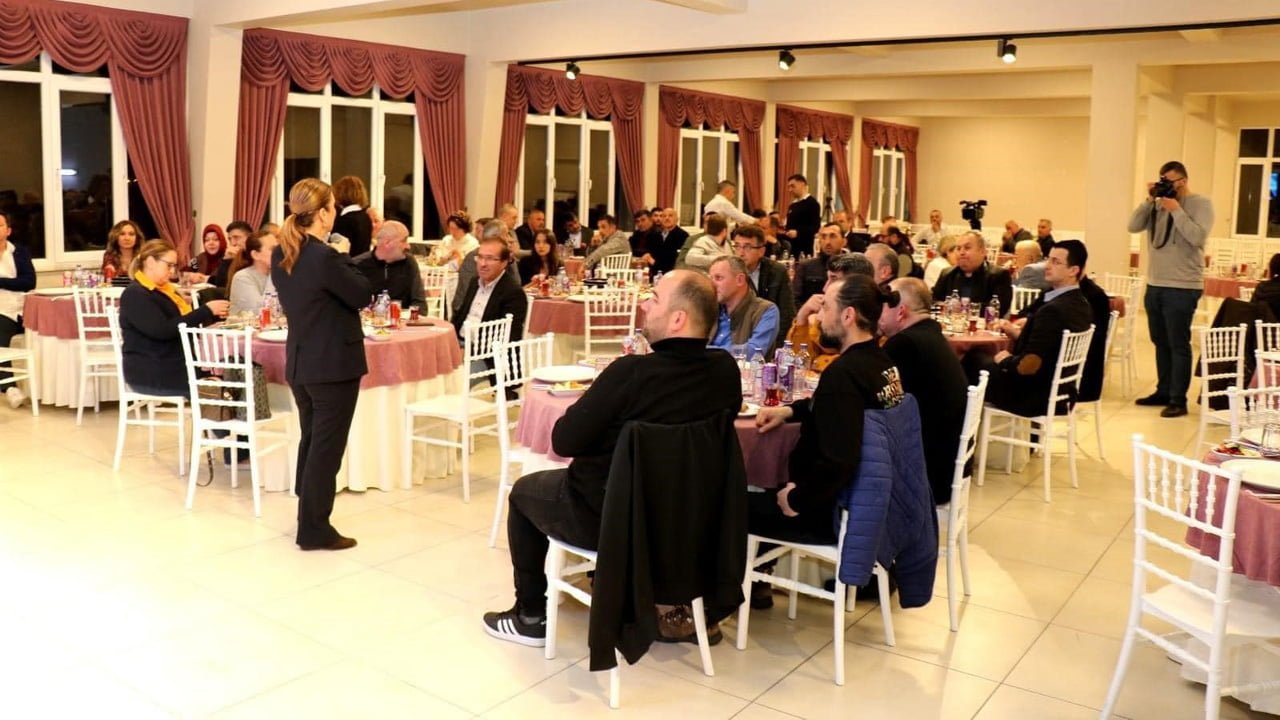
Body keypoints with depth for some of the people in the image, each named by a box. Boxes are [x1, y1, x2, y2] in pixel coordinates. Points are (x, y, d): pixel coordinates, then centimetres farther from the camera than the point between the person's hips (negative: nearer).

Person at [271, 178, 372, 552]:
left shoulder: (281, 255, 4)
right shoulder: (325, 257, -23)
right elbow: (362, 294, -13)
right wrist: (343, 256, -2)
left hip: (300, 362, 8)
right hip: (333, 364, -8)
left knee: (311, 441, 19)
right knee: (326, 447, 1)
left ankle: (308, 519, 30)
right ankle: (315, 530, 9)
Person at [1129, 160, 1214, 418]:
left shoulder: (1201, 204, -5)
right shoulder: (1158, 204, 10)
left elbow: (1197, 237, -17)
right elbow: (1133, 227, 3)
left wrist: (1176, 210, -17)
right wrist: (1149, 200, -5)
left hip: (1182, 287, -6)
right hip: (1155, 285, 6)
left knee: (1178, 345, -4)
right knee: (1160, 342, 14)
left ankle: (1178, 400, -1)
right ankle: (1163, 391, 24)